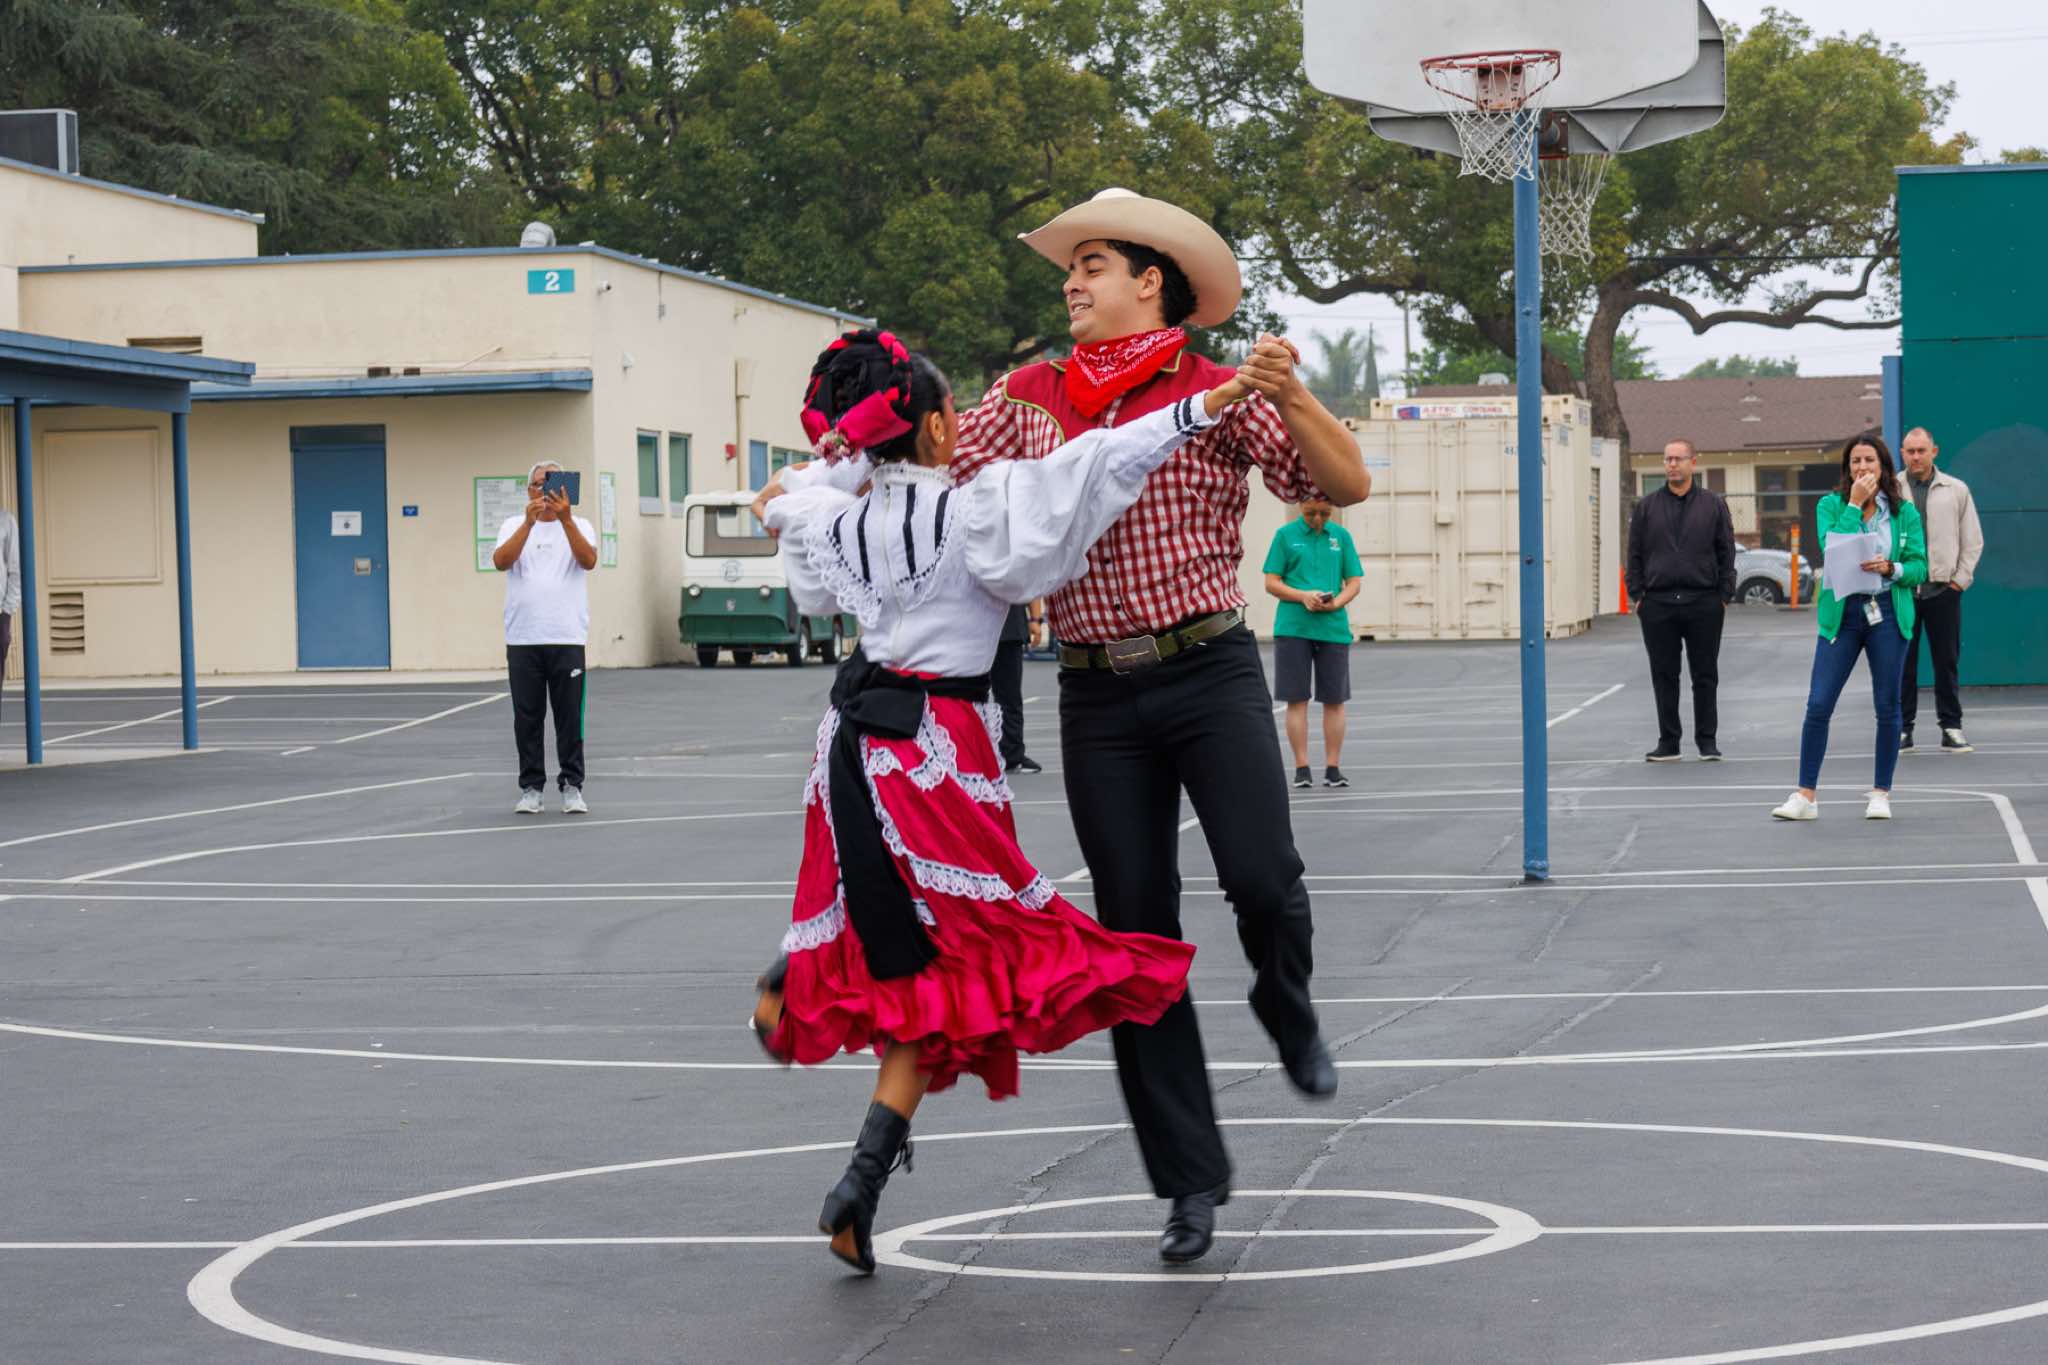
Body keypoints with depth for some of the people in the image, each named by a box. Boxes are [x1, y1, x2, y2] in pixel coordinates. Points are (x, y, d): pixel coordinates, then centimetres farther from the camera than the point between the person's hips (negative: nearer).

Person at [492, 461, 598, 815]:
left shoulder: (578, 525, 6)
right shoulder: (514, 526, 8)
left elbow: (589, 560, -14)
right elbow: (501, 561, -11)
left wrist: (564, 518, -25)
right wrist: (530, 522, -22)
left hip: (567, 638, -1)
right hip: (522, 639, 1)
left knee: (569, 716, 1)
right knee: (527, 717, 4)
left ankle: (572, 787, 7)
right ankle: (530, 788, 11)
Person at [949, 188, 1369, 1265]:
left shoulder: (1219, 393, 0)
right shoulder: (1029, 397, 11)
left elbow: (1346, 487, -6)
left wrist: (1290, 397, -22)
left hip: (1209, 671, -3)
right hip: (1096, 694, 3)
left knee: (1261, 880, -20)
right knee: (1136, 930, 3)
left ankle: (1286, 1008, 18)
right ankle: (1190, 1179, 12)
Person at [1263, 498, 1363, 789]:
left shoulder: (1341, 536, 9)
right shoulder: (1285, 535, 3)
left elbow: (1354, 582, 9)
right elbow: (1271, 583, 2)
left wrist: (1336, 602, -11)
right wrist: (1303, 596, -14)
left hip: (1333, 628, 2)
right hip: (1293, 628, -2)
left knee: (1334, 700, 3)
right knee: (1297, 700, -1)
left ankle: (1332, 768, 10)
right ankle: (1301, 768, 4)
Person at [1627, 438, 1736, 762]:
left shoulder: (1714, 504, 6)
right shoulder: (1646, 507, 9)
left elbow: (1727, 553, 6)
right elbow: (1635, 555, 10)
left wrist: (1724, 596, -1)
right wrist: (1637, 595, 2)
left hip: (1704, 604, -1)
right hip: (1658, 604, 1)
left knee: (1705, 676, 3)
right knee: (1664, 677, 4)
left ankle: (1707, 741, 10)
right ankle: (1668, 742, 10)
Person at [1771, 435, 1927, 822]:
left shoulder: (1905, 512, 6)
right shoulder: (1832, 505, 4)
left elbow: (1920, 567, 4)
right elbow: (1831, 548, -13)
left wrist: (1891, 568, -15)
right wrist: (1854, 505, -10)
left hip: (1888, 613, 1)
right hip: (1841, 612, -1)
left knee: (1887, 706, 5)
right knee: (1818, 704, -6)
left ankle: (1881, 794, 16)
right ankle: (1805, 796, 1)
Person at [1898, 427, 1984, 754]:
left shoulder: (1956, 490, 8)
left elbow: (1973, 540, 11)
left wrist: (1961, 578, 3)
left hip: (1943, 589, 1)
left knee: (1947, 662, 4)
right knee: (1902, 662, 2)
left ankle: (1951, 727, 10)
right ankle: (1902, 727, 9)